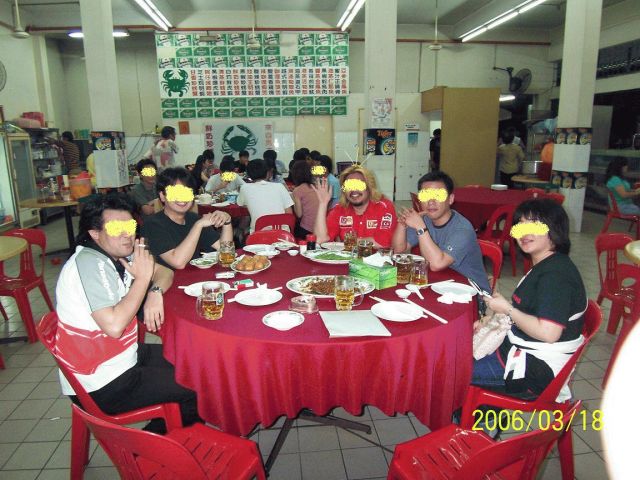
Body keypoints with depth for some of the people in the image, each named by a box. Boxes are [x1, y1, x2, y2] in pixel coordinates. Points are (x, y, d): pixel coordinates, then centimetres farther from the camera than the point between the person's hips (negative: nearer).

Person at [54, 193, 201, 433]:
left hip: (119, 357, 8)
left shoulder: (119, 253, 0)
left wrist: (155, 292, -14)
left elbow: (165, 272, 9)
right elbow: (114, 326, -33)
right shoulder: (90, 263, -26)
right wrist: (142, 278, -24)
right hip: (100, 385, -8)